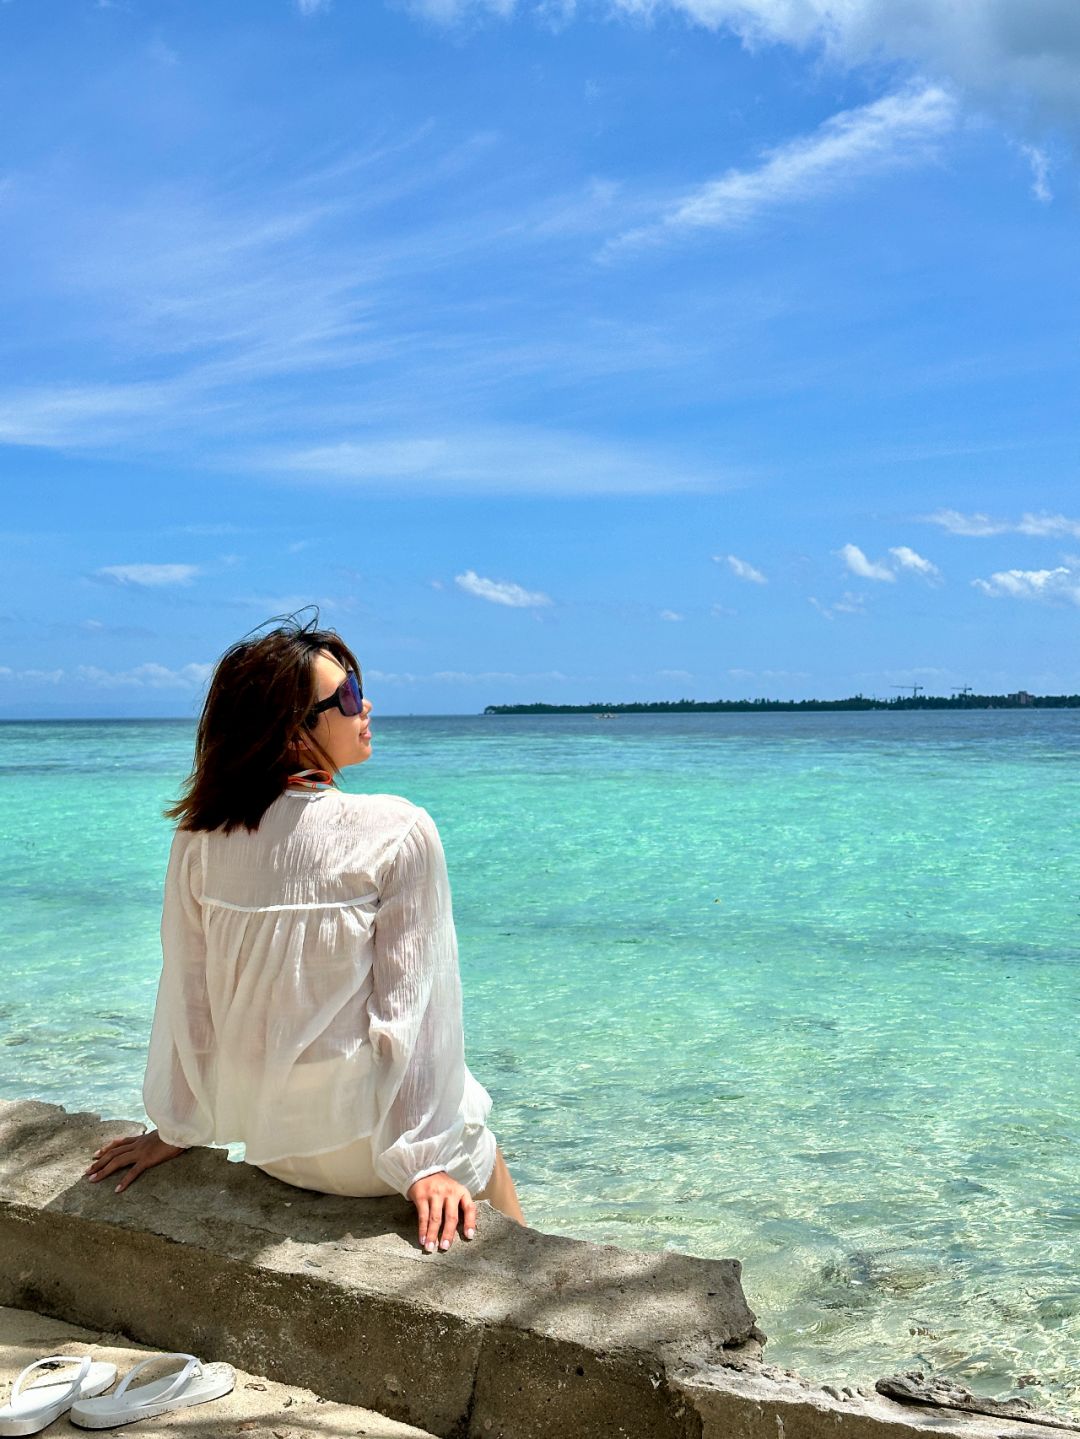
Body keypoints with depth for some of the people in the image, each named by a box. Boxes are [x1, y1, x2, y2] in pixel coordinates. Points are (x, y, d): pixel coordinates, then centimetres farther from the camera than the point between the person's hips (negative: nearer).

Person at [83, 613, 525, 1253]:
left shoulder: (200, 839, -7)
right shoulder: (397, 833, -20)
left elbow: (188, 992, 0)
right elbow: (409, 1007, -19)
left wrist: (177, 1128, 12)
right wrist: (425, 1162, -13)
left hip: (271, 1145, 5)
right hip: (364, 1142, -5)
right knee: (484, 1160, 28)